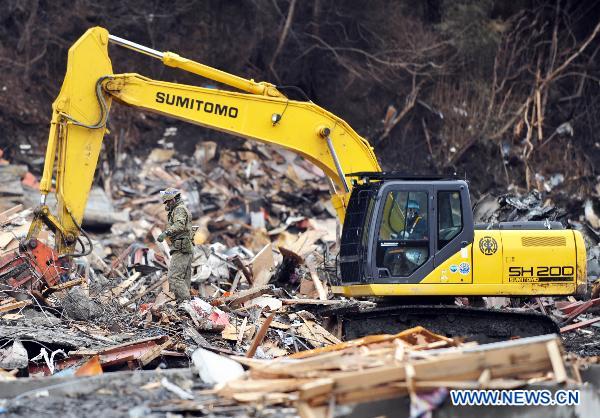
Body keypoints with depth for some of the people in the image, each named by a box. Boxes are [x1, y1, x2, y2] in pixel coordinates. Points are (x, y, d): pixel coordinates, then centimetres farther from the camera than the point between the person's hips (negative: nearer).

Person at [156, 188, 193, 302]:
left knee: (174, 277, -16)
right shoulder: (181, 209, 24)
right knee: (184, 279, 8)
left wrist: (166, 233, -35)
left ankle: (185, 302, -22)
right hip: (187, 249, 11)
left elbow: (179, 225, -27)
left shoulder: (179, 209, -8)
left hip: (180, 249, -11)